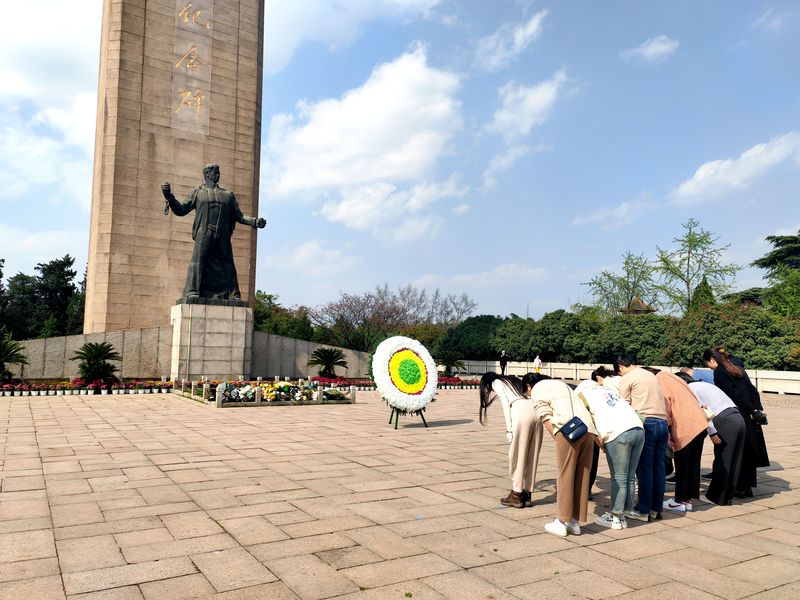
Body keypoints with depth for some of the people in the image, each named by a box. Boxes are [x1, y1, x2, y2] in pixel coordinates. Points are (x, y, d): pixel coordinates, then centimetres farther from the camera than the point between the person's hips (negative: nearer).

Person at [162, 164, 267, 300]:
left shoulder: (228, 195, 22)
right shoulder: (197, 192, 17)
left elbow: (239, 216, 19)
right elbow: (181, 210, 13)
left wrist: (255, 221, 5)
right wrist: (169, 197, -2)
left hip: (223, 236, 2)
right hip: (204, 233, -2)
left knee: (228, 264, 3)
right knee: (197, 260, -14)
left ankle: (234, 296, 7)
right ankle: (192, 292, -16)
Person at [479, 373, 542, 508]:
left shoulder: (496, 382, 15)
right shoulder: (512, 380, 33)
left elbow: (506, 404, 0)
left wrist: (509, 429, -3)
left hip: (521, 413, -7)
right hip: (536, 412, 7)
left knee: (516, 456, 4)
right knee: (531, 456, 13)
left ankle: (516, 496, 10)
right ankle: (527, 495, 19)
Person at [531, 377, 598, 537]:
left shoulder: (537, 389, 14)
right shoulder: (561, 384, 35)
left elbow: (546, 419, 0)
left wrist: (557, 440, 2)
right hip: (589, 430, 6)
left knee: (565, 477, 1)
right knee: (582, 477, 11)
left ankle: (561, 523, 8)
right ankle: (574, 522, 18)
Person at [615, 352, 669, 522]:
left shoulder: (627, 378, 2)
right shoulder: (650, 374, 22)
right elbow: (656, 399, 18)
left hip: (647, 423, -7)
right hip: (663, 422, 7)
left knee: (644, 469, -1)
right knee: (658, 468, 11)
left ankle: (643, 511, 4)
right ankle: (656, 508, 18)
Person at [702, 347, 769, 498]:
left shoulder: (719, 372, -9)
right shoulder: (737, 366, 14)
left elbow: (734, 395, -15)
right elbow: (751, 389, 10)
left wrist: (753, 411, -10)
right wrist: (758, 409, 4)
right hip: (751, 416, 8)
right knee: (750, 450, 13)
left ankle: (742, 489, 7)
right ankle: (748, 487, 21)